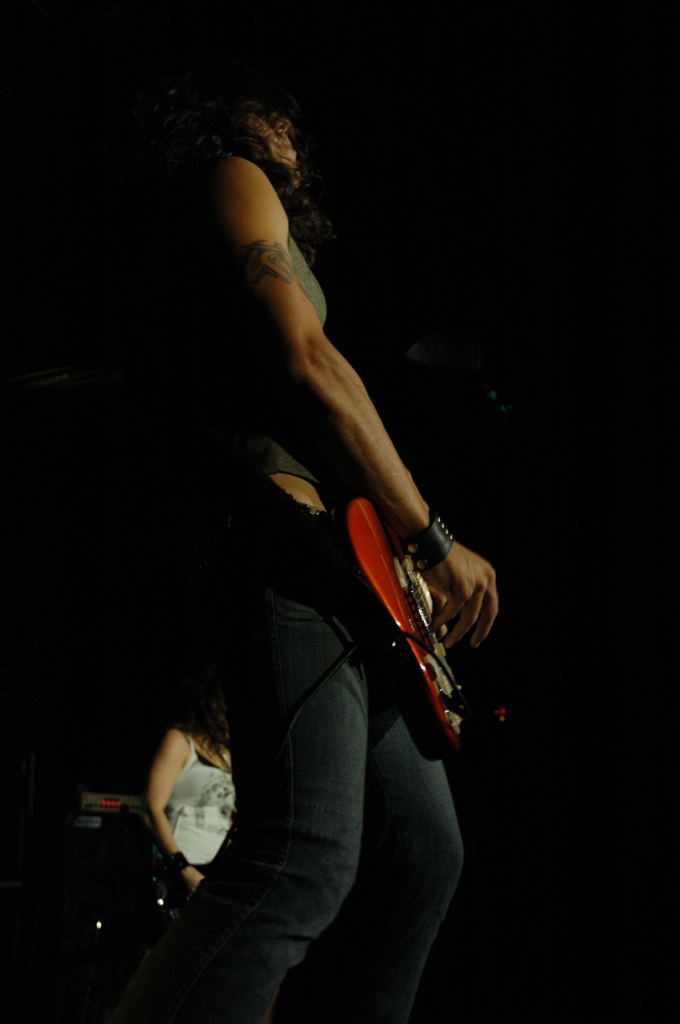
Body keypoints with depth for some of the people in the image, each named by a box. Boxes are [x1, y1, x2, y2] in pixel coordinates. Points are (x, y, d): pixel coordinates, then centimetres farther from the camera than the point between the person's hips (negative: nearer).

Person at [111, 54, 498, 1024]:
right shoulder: (234, 178, 5)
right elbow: (305, 362, -10)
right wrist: (436, 541, -9)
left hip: (339, 567, 11)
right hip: (284, 547, -11)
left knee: (422, 851, 10)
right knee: (307, 861, -23)